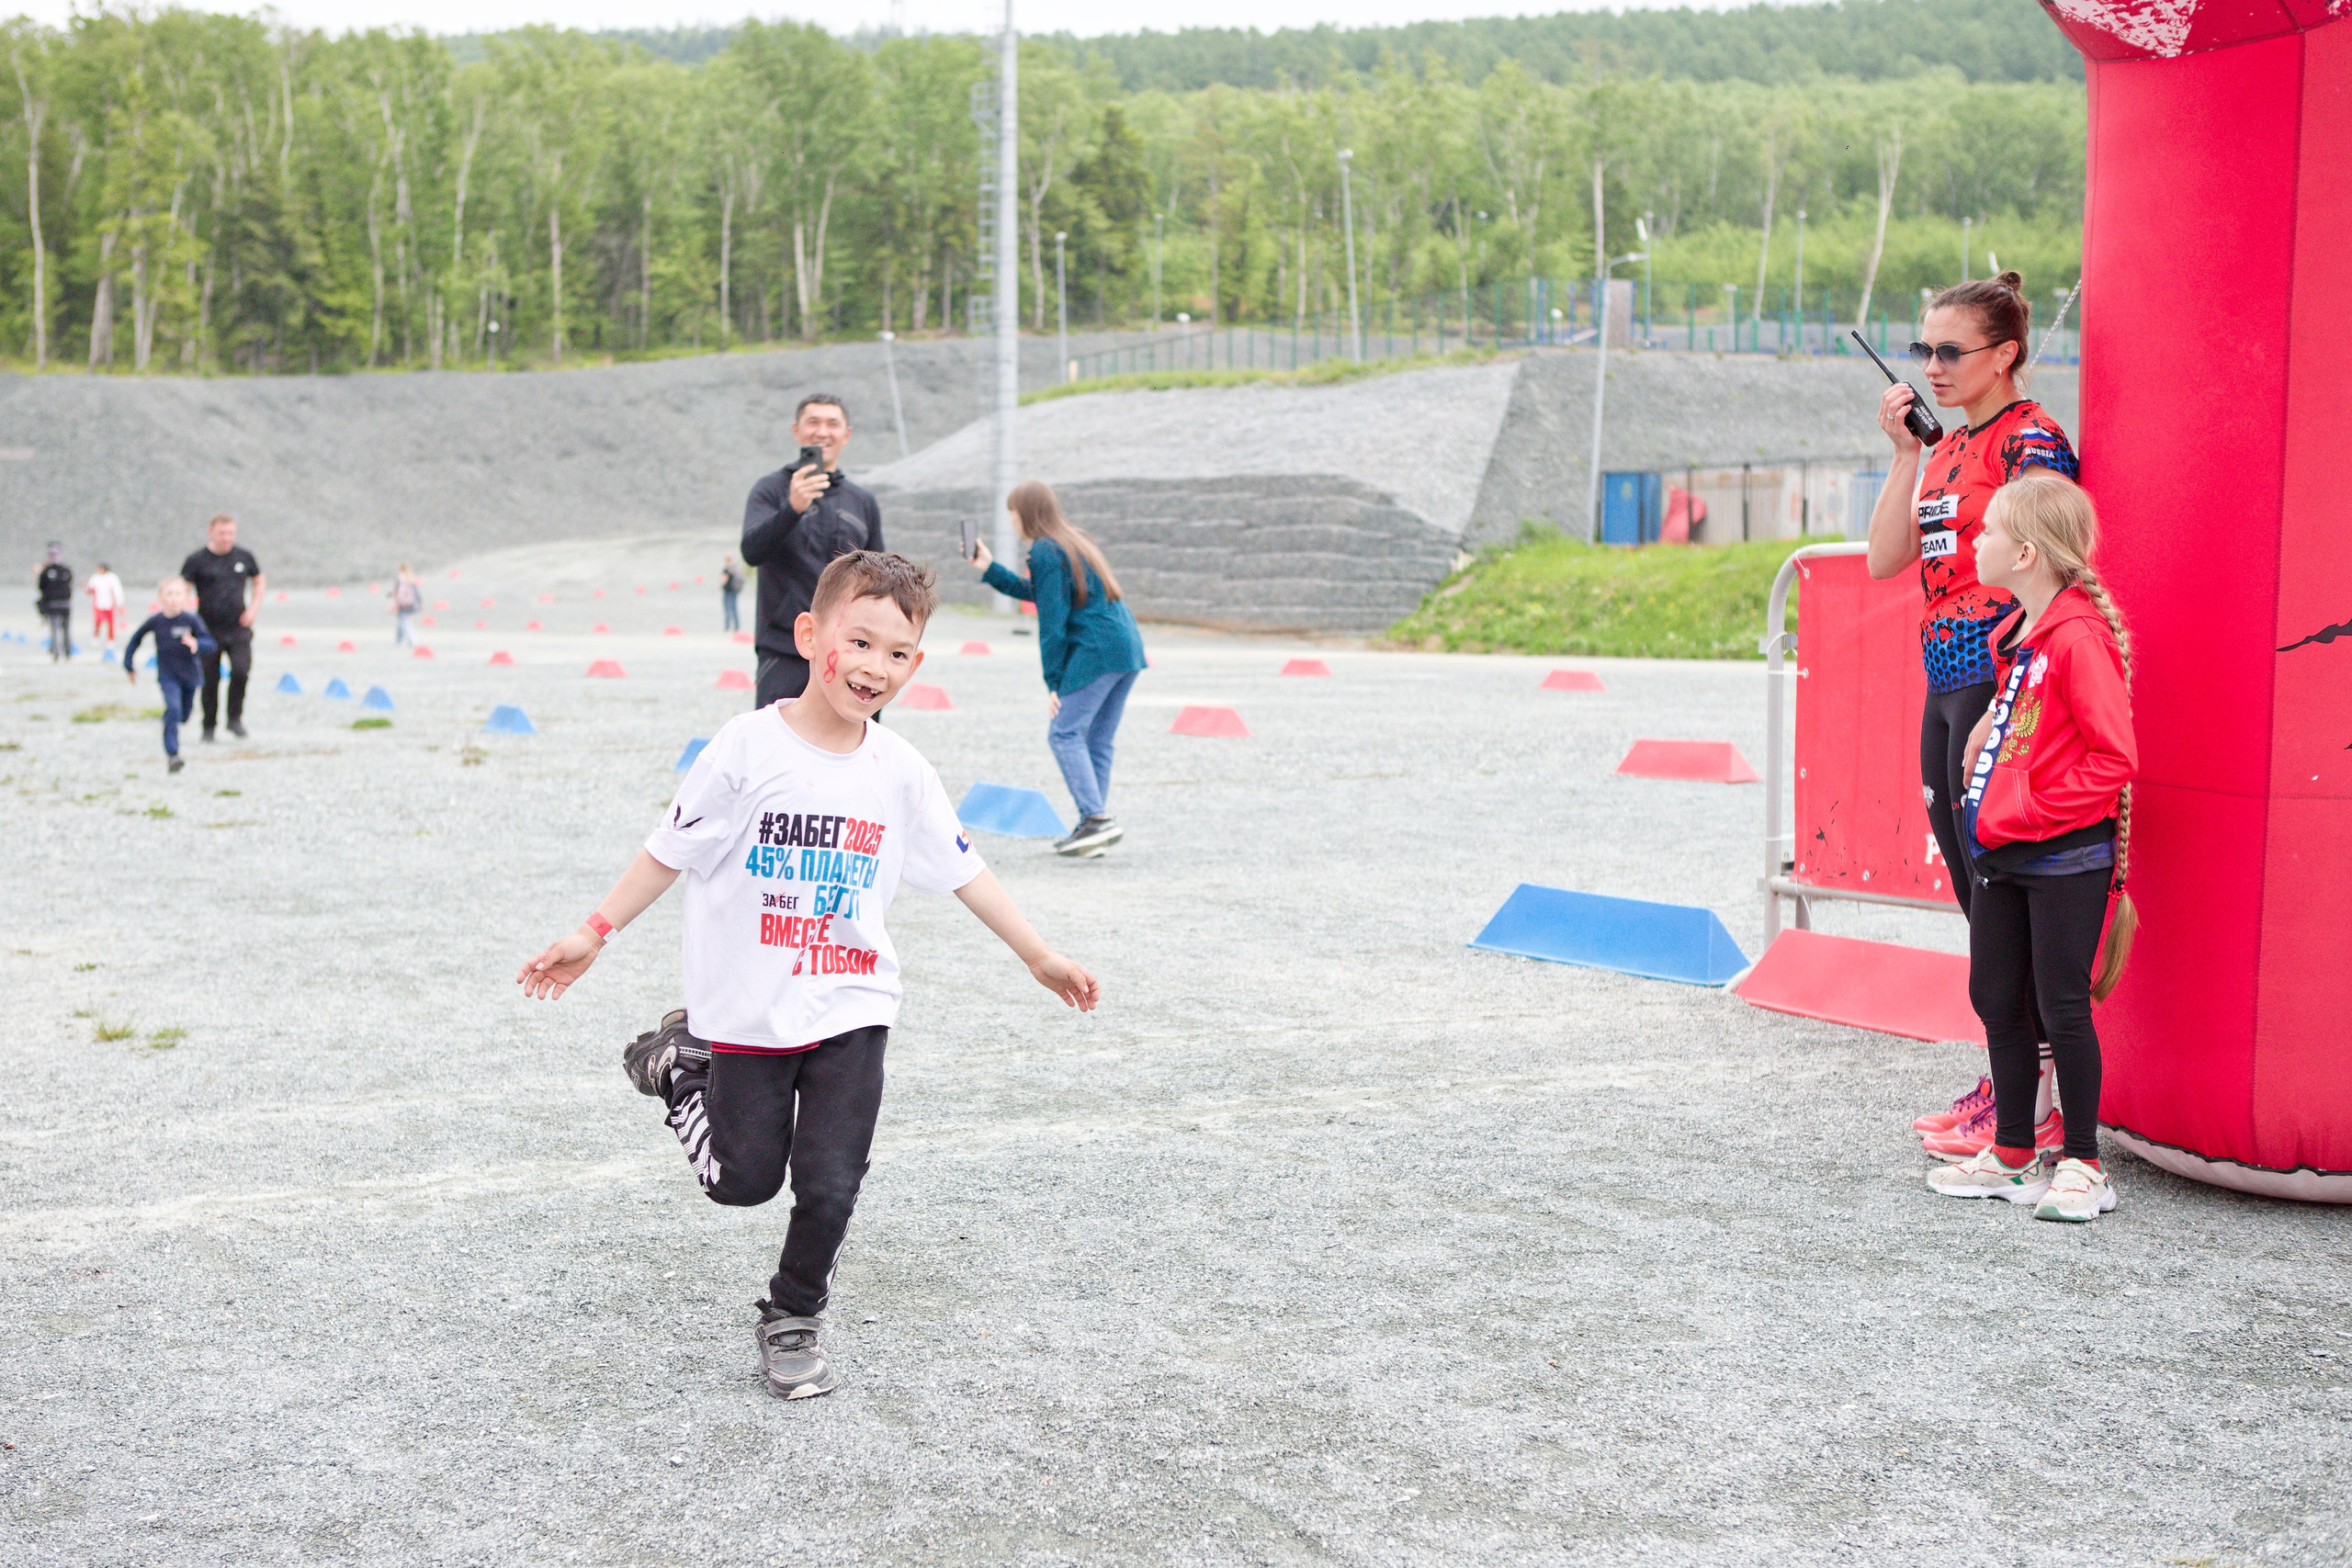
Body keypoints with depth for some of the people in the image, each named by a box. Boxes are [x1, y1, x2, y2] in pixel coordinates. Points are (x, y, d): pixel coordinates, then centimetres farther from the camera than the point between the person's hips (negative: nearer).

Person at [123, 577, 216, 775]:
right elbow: (135, 640, 10)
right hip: (167, 675, -1)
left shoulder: (192, 621, -13)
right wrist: (129, 666, 13)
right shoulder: (155, 621, -8)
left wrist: (197, 645, -40)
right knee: (173, 709, -22)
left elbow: (210, 645, -19)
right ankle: (173, 755, -21)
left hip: (189, 675, 1)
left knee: (184, 715, 16)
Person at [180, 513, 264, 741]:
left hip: (239, 628, 1)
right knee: (210, 681, 4)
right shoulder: (197, 560, -4)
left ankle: (235, 718, 3)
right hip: (209, 630, -1)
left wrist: (254, 607, 7)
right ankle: (208, 726, 21)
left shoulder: (244, 556, 5)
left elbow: (259, 581, 22)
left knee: (241, 671, -17)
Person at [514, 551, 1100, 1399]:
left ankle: (793, 1321, 23)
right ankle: (684, 1062, 34)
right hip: (749, 1011, -2)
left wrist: (1040, 957, 9)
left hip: (850, 1010, 2)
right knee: (744, 1179, 8)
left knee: (829, 1184, -1)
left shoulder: (902, 772, -3)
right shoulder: (749, 748, -13)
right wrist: (593, 934, -7)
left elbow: (962, 870, 7)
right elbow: (670, 851, -6)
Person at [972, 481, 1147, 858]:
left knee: (1064, 732, -8)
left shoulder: (1045, 551, -6)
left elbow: (1052, 621, -10)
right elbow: (1034, 592, 30)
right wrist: (990, 568, 32)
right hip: (1128, 649, 9)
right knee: (1097, 740, 9)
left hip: (1095, 650, -9)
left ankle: (1097, 818, -18)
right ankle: (1094, 826, 8)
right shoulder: (1075, 539, 22)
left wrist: (1053, 682, -9)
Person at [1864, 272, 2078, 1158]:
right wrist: (1904, 453, 2)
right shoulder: (1948, 449, 16)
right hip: (1946, 686, 9)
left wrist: (1999, 718, -19)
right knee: (1976, 896, 13)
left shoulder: (2031, 441, -10)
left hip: (2001, 687, -9)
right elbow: (1885, 560, 10)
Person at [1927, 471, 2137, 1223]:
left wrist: (2031, 811, -20)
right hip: (2003, 852, 9)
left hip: (2066, 855, -9)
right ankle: (2013, 1156, 25)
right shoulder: (2016, 633, 11)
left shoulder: (2079, 637, -19)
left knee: (2061, 1006, -1)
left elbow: (2114, 758, -21)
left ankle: (2082, 1166, 12)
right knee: (1996, 998, 13)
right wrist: (1990, 804, 11)